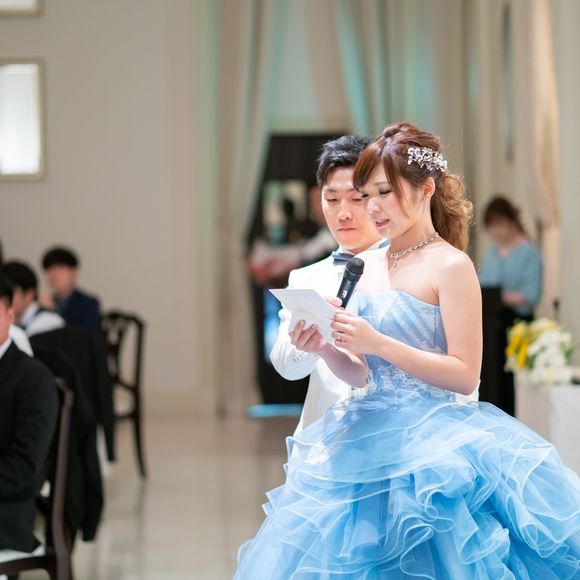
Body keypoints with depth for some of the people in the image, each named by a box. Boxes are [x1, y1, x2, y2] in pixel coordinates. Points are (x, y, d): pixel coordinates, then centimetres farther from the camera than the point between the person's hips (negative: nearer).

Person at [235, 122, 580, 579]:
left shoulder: (451, 266, -8)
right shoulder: (371, 271, 13)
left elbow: (465, 375, -14)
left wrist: (378, 343, -20)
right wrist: (325, 350, -5)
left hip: (430, 443, -7)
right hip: (371, 442, 7)